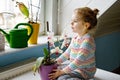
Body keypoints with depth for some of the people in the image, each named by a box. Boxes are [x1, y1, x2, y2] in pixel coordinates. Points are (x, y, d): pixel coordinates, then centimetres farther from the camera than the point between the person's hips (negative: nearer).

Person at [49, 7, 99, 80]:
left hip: (84, 71, -9)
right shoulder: (75, 38, 6)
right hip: (74, 68, 9)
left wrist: (62, 71, -25)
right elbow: (67, 53, 14)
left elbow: (79, 61, -27)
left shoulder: (87, 40, -24)